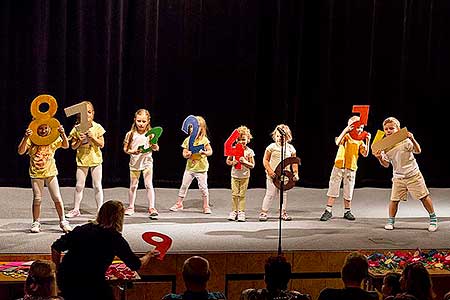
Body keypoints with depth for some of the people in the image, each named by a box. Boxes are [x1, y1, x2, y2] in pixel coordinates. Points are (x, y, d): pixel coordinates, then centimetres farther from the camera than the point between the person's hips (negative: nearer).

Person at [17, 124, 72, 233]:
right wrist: (25, 138, -28)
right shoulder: (31, 140, -6)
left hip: (51, 172, 1)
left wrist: (63, 134, -25)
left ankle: (63, 221, 12)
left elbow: (66, 145, -8)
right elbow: (20, 151, -15)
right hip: (36, 174, -1)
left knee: (57, 198, 2)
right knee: (37, 199, 3)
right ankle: (36, 223, 15)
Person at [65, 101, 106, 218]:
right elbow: (73, 146, 3)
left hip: (95, 159, -1)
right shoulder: (77, 128, 0)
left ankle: (100, 209, 8)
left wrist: (93, 138, -16)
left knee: (97, 186, 1)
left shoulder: (97, 127, -2)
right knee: (79, 186, 5)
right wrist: (80, 140, -15)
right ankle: (76, 209, 15)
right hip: (82, 159, 1)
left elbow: (102, 144, -2)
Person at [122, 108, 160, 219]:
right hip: (134, 162, 1)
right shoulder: (130, 134, -3)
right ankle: (130, 207, 24)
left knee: (149, 185, -8)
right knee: (133, 186, 10)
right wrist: (132, 151, -16)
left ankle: (152, 208, -4)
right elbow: (125, 148, 3)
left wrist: (154, 145, -27)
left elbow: (156, 149, -5)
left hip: (147, 161, -1)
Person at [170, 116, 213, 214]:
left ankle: (206, 206, 13)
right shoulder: (187, 140, 2)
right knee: (184, 185, 8)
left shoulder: (204, 140, -6)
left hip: (201, 168, -3)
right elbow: (184, 153, 5)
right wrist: (187, 155, -17)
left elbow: (210, 152, -2)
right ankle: (179, 204, 21)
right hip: (190, 167, 3)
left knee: (203, 187, 1)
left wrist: (204, 152, -22)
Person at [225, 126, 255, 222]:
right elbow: (228, 161, 8)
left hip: (245, 176, -2)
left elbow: (252, 165, -3)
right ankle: (234, 211, 12)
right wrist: (232, 163, -13)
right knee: (234, 194, 3)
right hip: (235, 175, 2)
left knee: (242, 195, 1)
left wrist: (245, 162, -20)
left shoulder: (249, 151, -5)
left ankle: (241, 212, 7)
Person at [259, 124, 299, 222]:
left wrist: (296, 173, 0)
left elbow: (294, 162, 10)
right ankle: (263, 212, 7)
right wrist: (270, 171, -14)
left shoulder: (290, 148, 4)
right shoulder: (272, 147, -5)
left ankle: (283, 212, 20)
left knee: (284, 194, 9)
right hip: (273, 175, -3)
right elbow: (265, 160, -2)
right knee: (270, 194, -1)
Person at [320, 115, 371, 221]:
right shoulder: (346, 136, -3)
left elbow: (365, 154, -2)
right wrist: (345, 130, -27)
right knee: (333, 188, -1)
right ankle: (328, 211, 3)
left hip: (351, 168, 3)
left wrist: (367, 141, -12)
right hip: (339, 166, -3)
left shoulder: (360, 141, 8)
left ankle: (347, 211, 20)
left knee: (348, 191, 9)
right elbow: (338, 143, -24)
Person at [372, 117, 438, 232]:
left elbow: (418, 151, -16)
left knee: (424, 197, 1)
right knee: (394, 199, -5)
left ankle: (433, 218, 15)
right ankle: (391, 221, 11)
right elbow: (386, 164, 3)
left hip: (413, 174, -3)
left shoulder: (405, 141, -10)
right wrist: (380, 158, -17)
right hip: (398, 177, 3)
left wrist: (412, 140, -30)